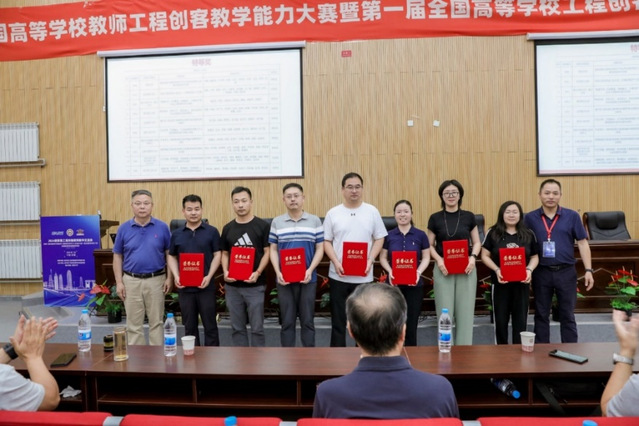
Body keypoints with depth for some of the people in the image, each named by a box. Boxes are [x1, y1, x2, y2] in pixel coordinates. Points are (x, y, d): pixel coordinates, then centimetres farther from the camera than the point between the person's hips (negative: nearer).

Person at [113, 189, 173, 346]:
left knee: (156, 321, 9)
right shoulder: (124, 228, 0)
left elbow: (169, 254, 3)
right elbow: (117, 256, 5)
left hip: (156, 280, -1)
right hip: (131, 281, 1)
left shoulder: (162, 227, -3)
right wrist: (119, 282, -1)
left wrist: (169, 278, -2)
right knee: (134, 323, 10)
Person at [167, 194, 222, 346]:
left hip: (206, 286, -2)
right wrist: (176, 276, -5)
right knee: (189, 326, 12)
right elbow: (171, 257, 12)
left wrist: (209, 276, -15)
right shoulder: (176, 234, 7)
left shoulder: (212, 231, -1)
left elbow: (217, 255, -3)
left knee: (210, 325, 5)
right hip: (184, 286, 3)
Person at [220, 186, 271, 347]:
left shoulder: (262, 226, -3)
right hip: (232, 285, 3)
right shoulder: (228, 228, 8)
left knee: (257, 327, 5)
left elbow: (267, 252, -4)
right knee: (237, 328, 12)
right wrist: (225, 271, -6)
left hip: (255, 285, -3)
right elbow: (224, 253, 13)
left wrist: (258, 272, -18)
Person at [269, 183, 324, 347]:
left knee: (307, 320, 7)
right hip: (285, 279, 1)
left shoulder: (315, 221, 3)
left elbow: (320, 249, 2)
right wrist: (278, 272, -7)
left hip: (308, 278, 0)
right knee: (287, 321, 8)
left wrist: (310, 270, -12)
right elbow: (273, 250, 7)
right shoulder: (276, 222, 6)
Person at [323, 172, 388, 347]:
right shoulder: (333, 213, 1)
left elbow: (379, 239, 4)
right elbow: (326, 241, 2)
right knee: (338, 319, 9)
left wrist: (370, 260, -11)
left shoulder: (372, 211, 3)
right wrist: (336, 262, -13)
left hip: (364, 276, 0)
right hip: (339, 275, 0)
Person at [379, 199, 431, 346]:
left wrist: (419, 271, -15)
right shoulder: (389, 235, 3)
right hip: (394, 284, 0)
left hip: (414, 284, 0)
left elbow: (426, 257, 3)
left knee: (411, 323, 6)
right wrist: (389, 271, -14)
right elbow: (382, 258, 4)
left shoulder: (420, 235, 2)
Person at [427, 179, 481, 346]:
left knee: (465, 313, 5)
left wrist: (473, 257, -10)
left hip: (466, 269, 1)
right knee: (444, 313, 2)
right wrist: (438, 260, -13)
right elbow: (430, 245, 4)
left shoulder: (469, 217, 3)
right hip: (443, 270, -1)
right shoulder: (435, 218, 1)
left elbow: (476, 242, 8)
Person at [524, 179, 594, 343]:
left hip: (566, 272, 0)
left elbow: (582, 243, 2)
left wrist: (588, 270, -4)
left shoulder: (572, 216, 0)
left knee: (567, 316, 10)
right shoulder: (530, 218, 0)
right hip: (541, 273, 0)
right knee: (541, 315, 11)